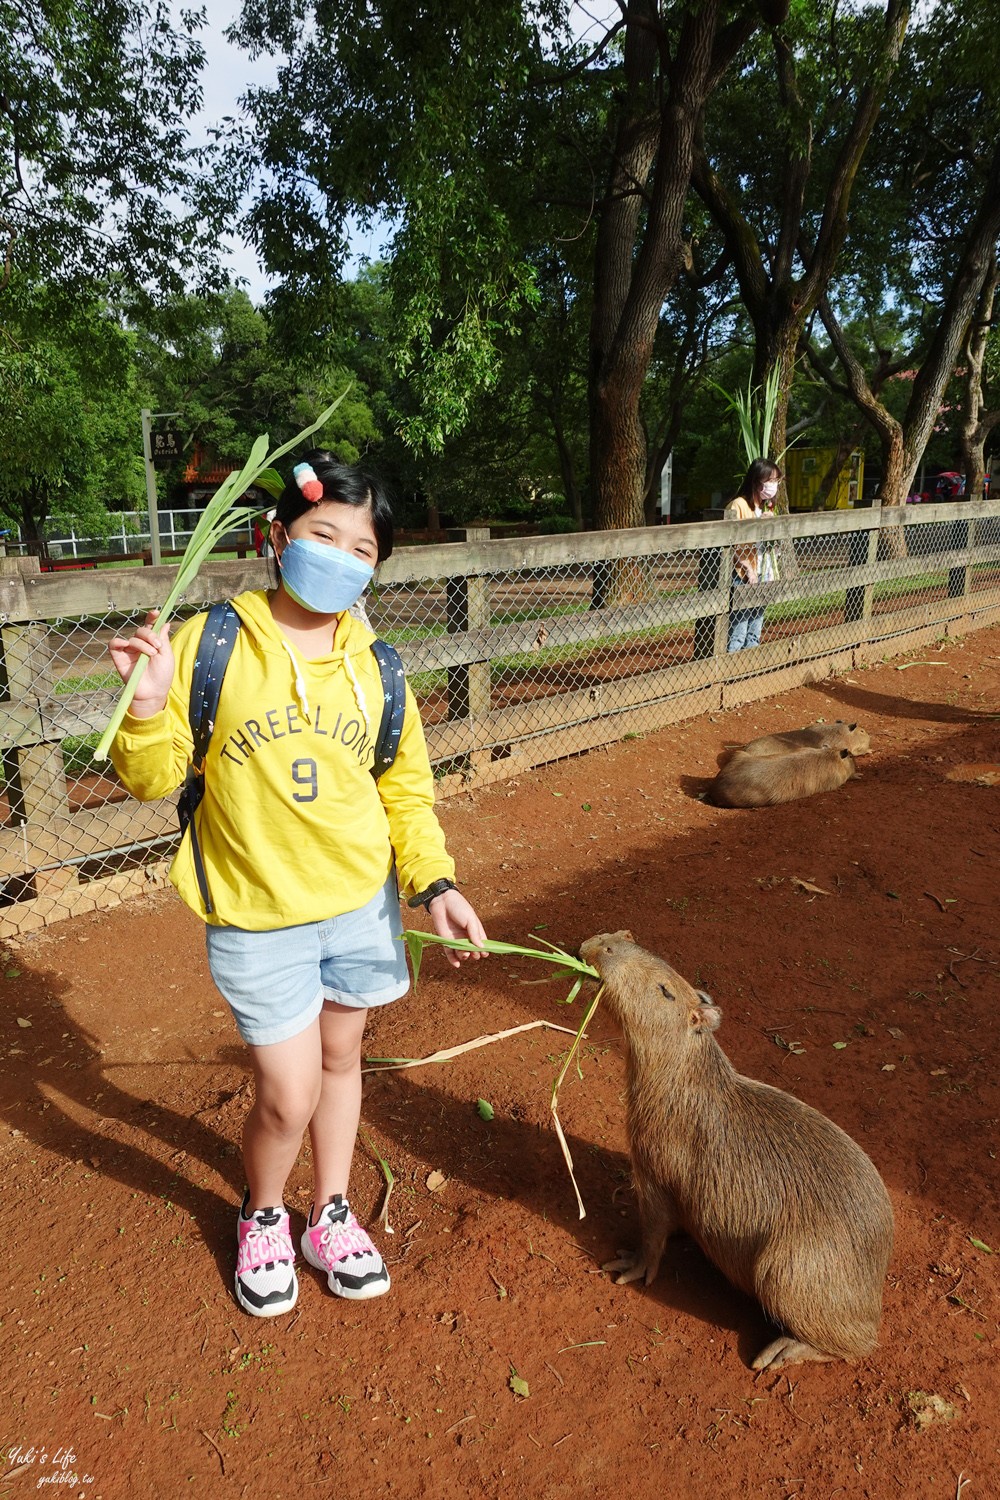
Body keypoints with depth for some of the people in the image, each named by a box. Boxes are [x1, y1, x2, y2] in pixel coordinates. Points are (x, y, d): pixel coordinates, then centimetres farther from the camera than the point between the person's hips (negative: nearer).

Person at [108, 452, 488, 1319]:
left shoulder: (373, 667, -2)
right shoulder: (209, 646, -12)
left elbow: (406, 789, 4)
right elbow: (154, 778, -7)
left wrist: (434, 882, -7)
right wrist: (148, 710, -26)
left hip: (362, 902, 4)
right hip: (258, 918, -3)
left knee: (340, 1056, 19)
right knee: (289, 1097, 2)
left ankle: (331, 1216, 44)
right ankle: (262, 1216, 37)